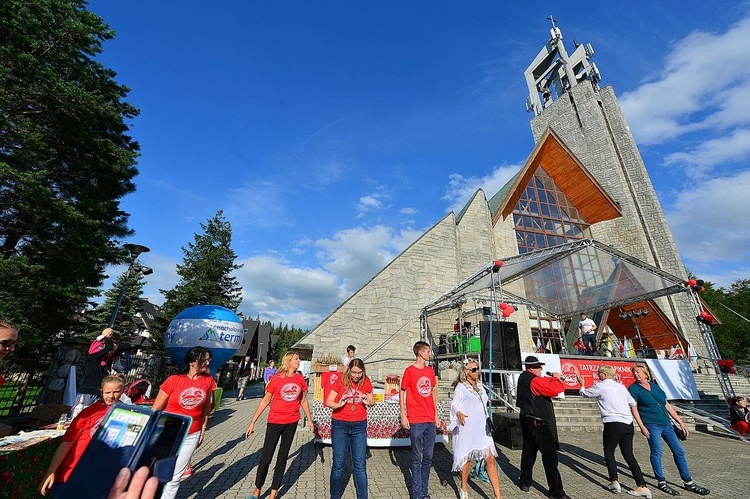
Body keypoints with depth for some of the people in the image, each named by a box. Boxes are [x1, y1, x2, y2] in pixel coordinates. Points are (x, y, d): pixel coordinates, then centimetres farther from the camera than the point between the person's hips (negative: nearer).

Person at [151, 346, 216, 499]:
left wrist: (203, 429, 7)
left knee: (174, 477, 13)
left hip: (191, 436, 2)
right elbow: (156, 408, -7)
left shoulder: (208, 380, -9)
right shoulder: (174, 380, -18)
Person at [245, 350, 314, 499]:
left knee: (283, 457, 14)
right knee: (266, 457, 6)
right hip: (275, 422, -3)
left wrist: (309, 419, 10)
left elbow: (304, 401, 7)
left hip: (292, 423, 3)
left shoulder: (300, 379, -4)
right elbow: (265, 401, -5)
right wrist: (252, 422, -4)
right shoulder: (276, 379, -12)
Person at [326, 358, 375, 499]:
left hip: (359, 426, 1)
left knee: (360, 466, 6)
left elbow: (372, 401, 11)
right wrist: (338, 405, -26)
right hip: (340, 425, -1)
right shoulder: (340, 381, -10)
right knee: (338, 465, 10)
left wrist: (368, 402, -12)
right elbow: (328, 402, -6)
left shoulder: (366, 382, -3)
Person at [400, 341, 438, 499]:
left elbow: (433, 393, 16)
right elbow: (402, 393, -5)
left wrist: (436, 414, 14)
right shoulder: (410, 371, -9)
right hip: (416, 421, -5)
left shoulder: (430, 371, 8)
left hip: (431, 421, 5)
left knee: (428, 458, 14)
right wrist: (403, 416, -7)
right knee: (417, 459, 7)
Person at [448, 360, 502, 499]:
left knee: (490, 459, -1)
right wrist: (459, 413, -33)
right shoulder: (461, 387, -9)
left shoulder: (480, 386, 11)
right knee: (466, 458, 8)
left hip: (482, 429, 5)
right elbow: (455, 404, -16)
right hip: (467, 429, -5)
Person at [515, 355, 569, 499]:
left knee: (528, 451, 18)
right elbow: (554, 389, -24)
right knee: (550, 456, -1)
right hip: (538, 422, -9)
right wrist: (556, 378, -6)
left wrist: (552, 379, 1)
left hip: (526, 419, 9)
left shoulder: (523, 378, 12)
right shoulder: (534, 380, -19)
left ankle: (525, 482, 27)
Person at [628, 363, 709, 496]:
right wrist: (642, 426, -16)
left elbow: (667, 406, 18)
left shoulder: (655, 386, 12)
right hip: (651, 424, -6)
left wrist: (681, 423, 13)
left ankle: (688, 482, 23)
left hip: (666, 423, 6)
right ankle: (661, 482, 7)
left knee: (679, 450, 8)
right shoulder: (634, 388, -5)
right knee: (657, 451, -9)